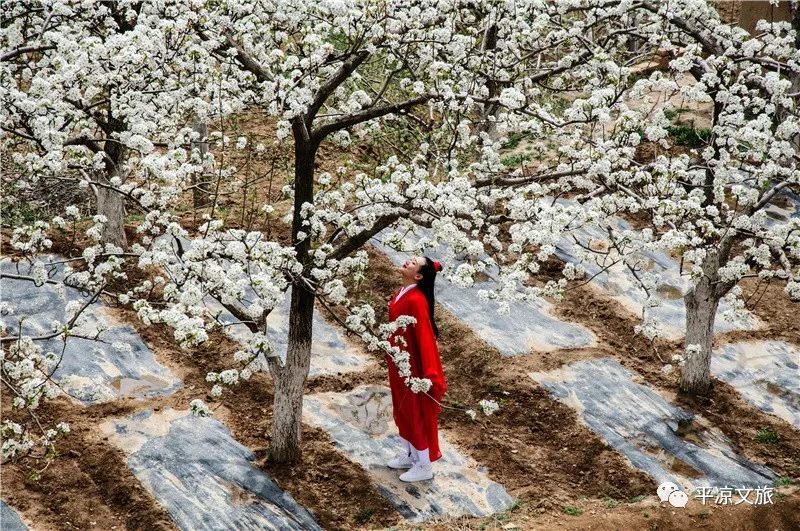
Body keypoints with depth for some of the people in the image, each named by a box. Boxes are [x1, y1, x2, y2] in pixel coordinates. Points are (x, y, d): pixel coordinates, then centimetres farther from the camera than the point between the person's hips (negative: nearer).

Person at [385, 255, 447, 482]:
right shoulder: (401, 292, -1)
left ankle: (425, 467, 21)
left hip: (412, 365, -9)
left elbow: (424, 336, -28)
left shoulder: (416, 300, -28)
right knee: (402, 410, 23)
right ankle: (411, 455, 41)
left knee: (417, 414, 6)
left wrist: (428, 374, -27)